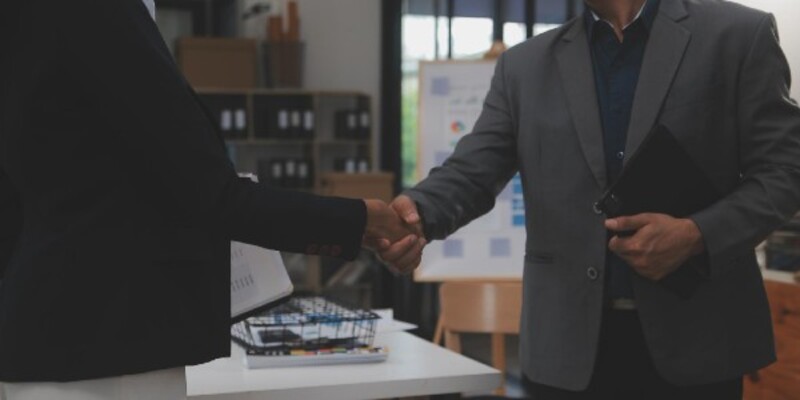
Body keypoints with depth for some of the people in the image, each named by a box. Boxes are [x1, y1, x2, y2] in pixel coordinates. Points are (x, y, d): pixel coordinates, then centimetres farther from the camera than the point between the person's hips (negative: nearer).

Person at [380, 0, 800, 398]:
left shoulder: (738, 35, 2)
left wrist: (697, 235, -17)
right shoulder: (524, 66, 9)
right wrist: (417, 210, -22)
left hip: (695, 335, -2)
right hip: (569, 340, 2)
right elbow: (471, 172, 0)